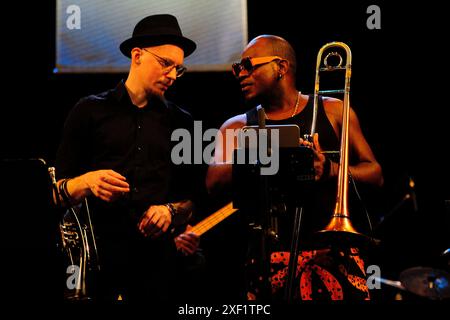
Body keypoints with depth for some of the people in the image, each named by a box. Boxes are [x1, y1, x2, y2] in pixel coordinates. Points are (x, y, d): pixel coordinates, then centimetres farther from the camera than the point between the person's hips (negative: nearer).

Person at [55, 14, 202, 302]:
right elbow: (60, 190, 4)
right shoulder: (91, 111, 6)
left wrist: (171, 211, -6)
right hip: (97, 253, -2)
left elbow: (191, 199, 15)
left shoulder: (181, 123, 13)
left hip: (157, 256, 2)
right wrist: (86, 182, -16)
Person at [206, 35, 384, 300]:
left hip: (334, 251, 0)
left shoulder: (332, 112, 9)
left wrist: (330, 169, -12)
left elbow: (375, 174, 8)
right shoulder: (237, 127, 11)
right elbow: (214, 182, -5)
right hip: (272, 256, 1)